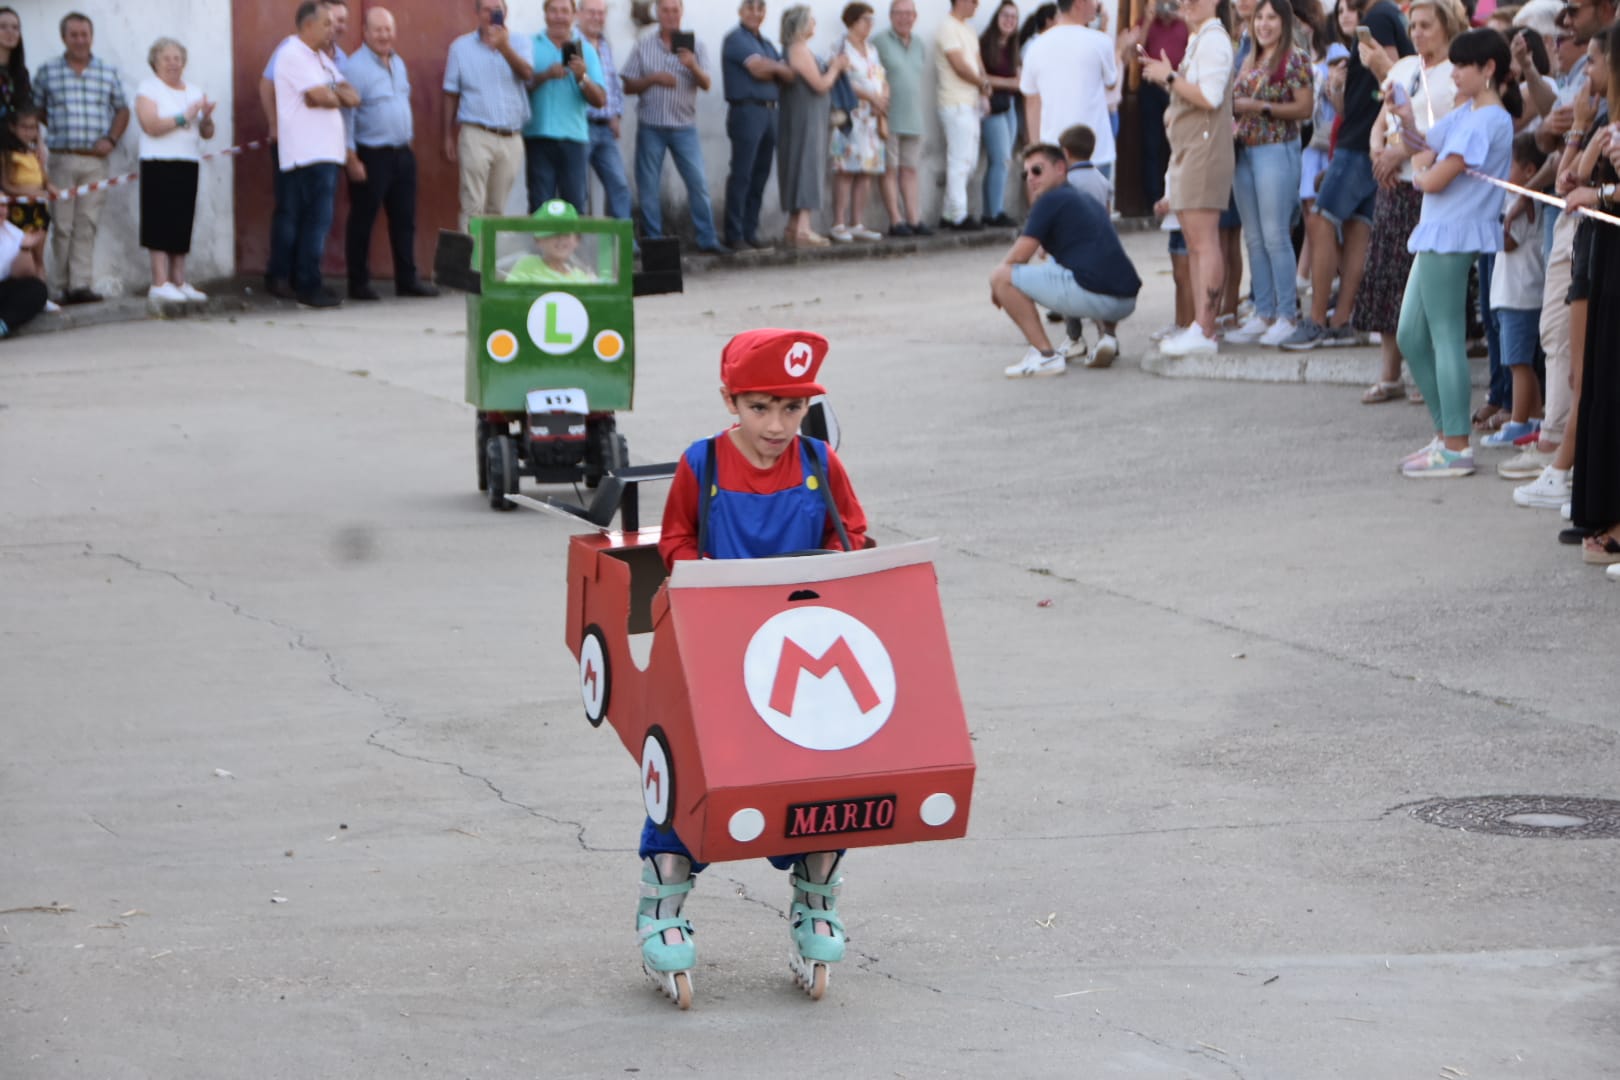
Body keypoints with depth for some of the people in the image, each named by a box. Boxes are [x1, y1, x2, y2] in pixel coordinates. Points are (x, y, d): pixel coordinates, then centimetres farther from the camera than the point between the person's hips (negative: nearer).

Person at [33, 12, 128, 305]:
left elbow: (122, 110, 16)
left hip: (95, 160, 1)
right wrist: (55, 129, 1)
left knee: (86, 225, -3)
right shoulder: (47, 72, 6)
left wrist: (111, 139, 2)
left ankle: (81, 284, -5)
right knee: (62, 225, -2)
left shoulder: (108, 73, 11)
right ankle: (64, 286, 3)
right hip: (62, 158, -1)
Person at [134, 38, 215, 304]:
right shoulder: (148, 90, 0)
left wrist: (206, 118, -5)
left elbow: (207, 134, 16)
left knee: (183, 224, 5)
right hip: (159, 165, -6)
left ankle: (179, 281, 9)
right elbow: (151, 125, -15)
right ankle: (160, 283, -8)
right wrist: (185, 117, -17)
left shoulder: (194, 92, 19)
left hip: (188, 165, 6)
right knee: (161, 223, -8)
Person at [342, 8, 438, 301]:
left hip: (402, 154, 7)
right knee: (363, 221, 1)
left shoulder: (398, 63, 12)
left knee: (405, 220, 9)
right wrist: (352, 160, -18)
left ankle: (407, 280, 15)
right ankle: (358, 284, 7)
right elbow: (347, 115, -16)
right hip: (371, 156, -7)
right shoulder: (355, 67, -13)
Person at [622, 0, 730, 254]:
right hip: (650, 126, 0)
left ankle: (707, 240, -2)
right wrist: (654, 78, -14)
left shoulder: (695, 46, 4)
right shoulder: (644, 47, 6)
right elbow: (628, 87, 3)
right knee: (648, 188, 1)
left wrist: (693, 67, -26)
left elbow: (706, 85, -6)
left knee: (698, 183, -6)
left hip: (684, 126, 0)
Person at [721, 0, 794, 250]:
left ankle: (750, 231, 12)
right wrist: (779, 69, 3)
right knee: (741, 175, -8)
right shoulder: (736, 39, -3)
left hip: (769, 112, 8)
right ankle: (734, 235, -6)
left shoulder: (766, 43, 21)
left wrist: (769, 70, -7)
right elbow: (759, 66, -15)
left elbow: (788, 75, 12)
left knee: (760, 176, 7)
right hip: (747, 110, -8)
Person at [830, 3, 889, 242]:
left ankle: (858, 224, 10)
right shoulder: (842, 49, -6)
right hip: (850, 113, -8)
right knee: (846, 169, -11)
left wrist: (883, 99, -3)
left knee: (863, 171, 7)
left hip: (872, 116, 8)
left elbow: (882, 79, 17)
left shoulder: (871, 50, 19)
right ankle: (839, 225, -12)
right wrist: (872, 97, -16)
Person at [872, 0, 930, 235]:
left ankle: (914, 219, 9)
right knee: (890, 170, -4)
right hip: (888, 119, -6)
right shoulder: (878, 41, -6)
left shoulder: (920, 46, 15)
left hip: (913, 119, 6)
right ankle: (896, 221, -3)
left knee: (910, 170, 7)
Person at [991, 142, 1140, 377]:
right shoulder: (1088, 200, 27)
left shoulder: (1049, 200, 2)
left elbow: (1019, 257, 0)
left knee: (1002, 276, -2)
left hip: (1092, 296, -9)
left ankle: (1046, 355, -6)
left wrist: (998, 284, 18)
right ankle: (1108, 337, 17)